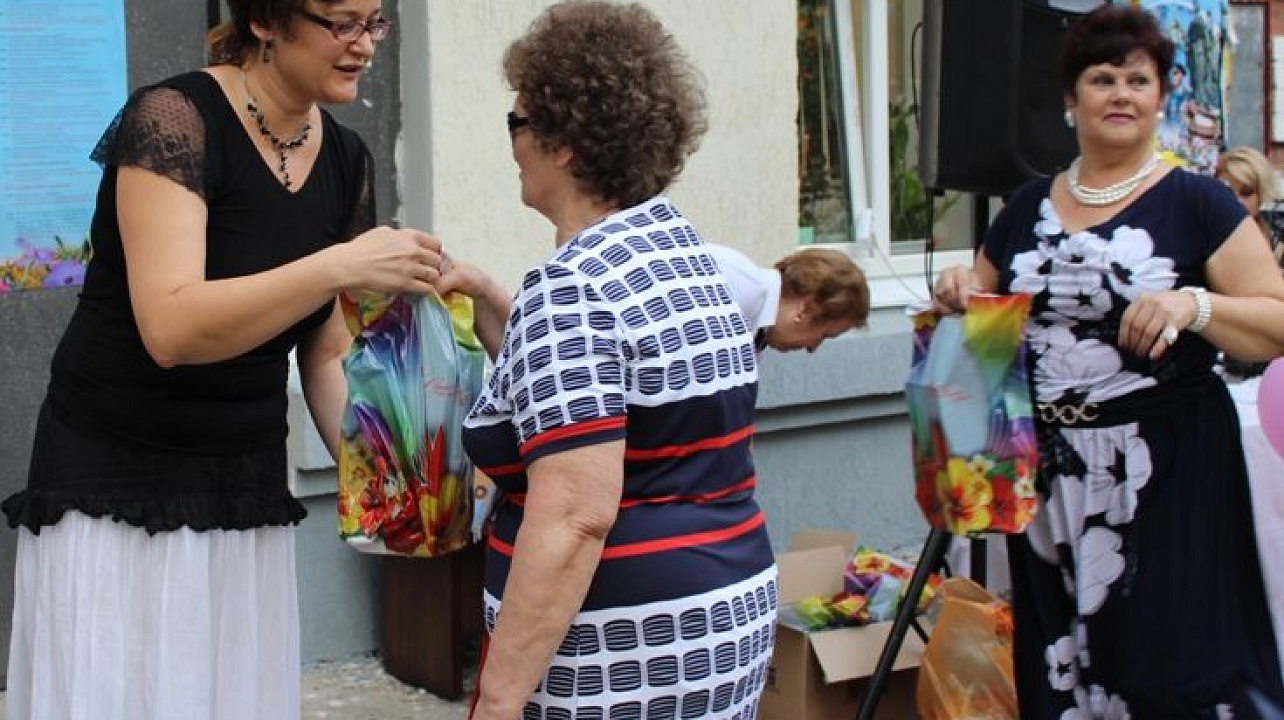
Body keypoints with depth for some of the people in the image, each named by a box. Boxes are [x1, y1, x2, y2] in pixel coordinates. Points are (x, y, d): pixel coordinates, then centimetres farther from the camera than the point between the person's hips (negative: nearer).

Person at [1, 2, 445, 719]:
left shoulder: (348, 161, 3)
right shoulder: (174, 118, -16)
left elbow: (327, 357, 7)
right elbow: (171, 329, -26)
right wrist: (342, 266, -31)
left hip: (249, 494, 6)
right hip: (118, 493, -5)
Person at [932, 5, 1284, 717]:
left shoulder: (1196, 203, -1)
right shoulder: (1028, 206, 13)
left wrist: (1194, 305, -23)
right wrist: (959, 293, 1)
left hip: (1165, 474, -4)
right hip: (1050, 472, 5)